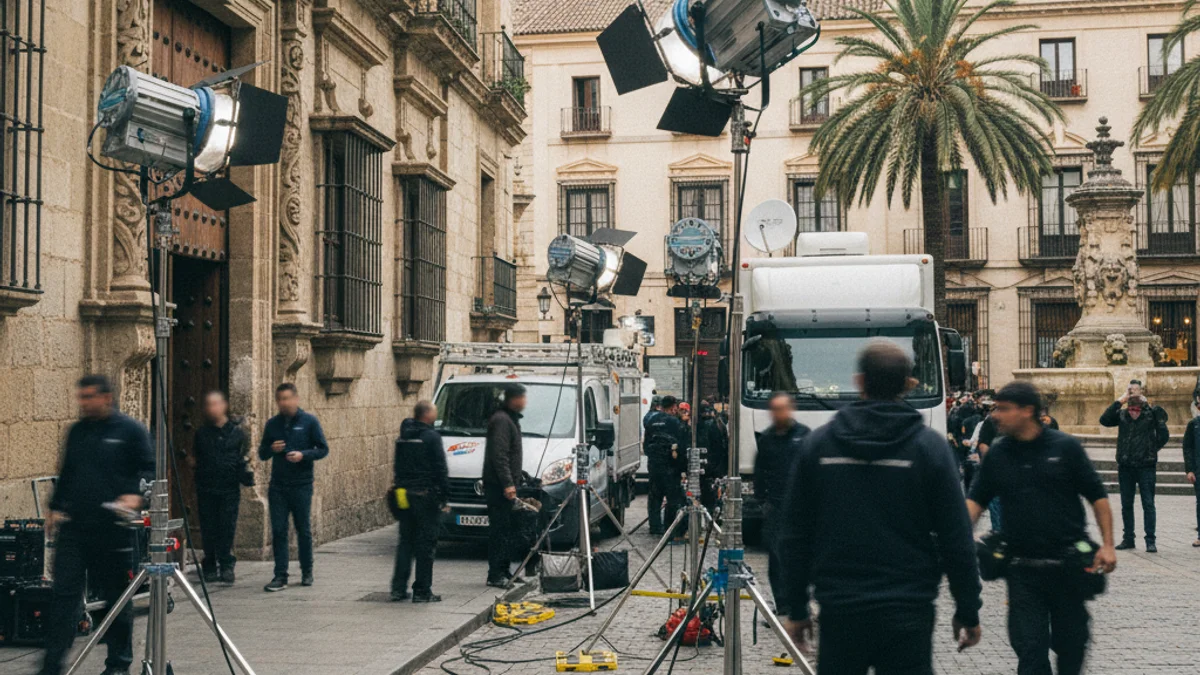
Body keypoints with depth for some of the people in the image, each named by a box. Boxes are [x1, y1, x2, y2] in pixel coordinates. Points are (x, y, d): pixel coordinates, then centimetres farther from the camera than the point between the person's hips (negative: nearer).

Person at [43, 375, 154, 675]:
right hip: (72, 526, 4)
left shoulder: (130, 430, -3)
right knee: (64, 593, -2)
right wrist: (56, 507, 15)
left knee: (117, 595, 6)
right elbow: (66, 473, 22)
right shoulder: (77, 431, 14)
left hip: (114, 528, -4)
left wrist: (136, 496, -20)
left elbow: (149, 471, -4)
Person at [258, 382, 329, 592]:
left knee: (304, 530, 7)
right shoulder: (272, 424, 8)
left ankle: (307, 572, 22)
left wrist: (303, 455, -18)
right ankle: (280, 576, 2)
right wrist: (271, 449, -9)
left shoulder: (309, 422, -2)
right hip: (277, 486, 3)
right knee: (278, 531, -1)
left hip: (302, 486, -3)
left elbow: (323, 449, -2)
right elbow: (262, 454, 13)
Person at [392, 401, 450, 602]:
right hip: (425, 495, -7)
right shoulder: (431, 437, -11)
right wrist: (444, 496, -7)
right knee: (425, 544, -1)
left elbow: (397, 466, 16)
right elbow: (441, 469, -12)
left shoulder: (403, 436, 11)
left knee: (405, 541, 13)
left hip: (404, 493, 7)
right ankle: (422, 591, 1)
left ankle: (398, 588, 12)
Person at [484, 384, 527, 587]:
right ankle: (495, 574, -6)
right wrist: (508, 483, -25)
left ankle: (504, 571, 20)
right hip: (498, 485, -10)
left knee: (508, 529, 13)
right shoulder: (501, 420, -14)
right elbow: (499, 455, -21)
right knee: (500, 529, -8)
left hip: (506, 485, 10)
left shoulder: (510, 419, 19)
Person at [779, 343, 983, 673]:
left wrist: (797, 609, 13)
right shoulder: (929, 445, -4)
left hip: (839, 611, 2)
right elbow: (956, 540, -3)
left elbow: (794, 536, 5)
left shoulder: (817, 443, 2)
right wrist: (968, 612, 7)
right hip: (907, 613, -2)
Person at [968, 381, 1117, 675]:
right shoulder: (997, 455, 3)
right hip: (1023, 570, 2)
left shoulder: (1065, 447, -5)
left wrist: (1107, 544, -6)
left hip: (1068, 564, -1)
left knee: (1071, 641, 12)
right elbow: (976, 500, 4)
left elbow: (1097, 496, -1)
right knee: (1028, 646, -2)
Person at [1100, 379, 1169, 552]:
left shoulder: (1152, 412, -2)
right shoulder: (1122, 413, 9)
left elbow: (1163, 436, -2)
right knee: (1126, 505, 10)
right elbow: (1104, 420, -7)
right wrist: (1119, 401, -6)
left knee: (1148, 504, -2)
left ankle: (1150, 541, 2)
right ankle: (1128, 538, 18)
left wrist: (1151, 450, 0)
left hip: (1146, 466, -4)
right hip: (1125, 466, 4)